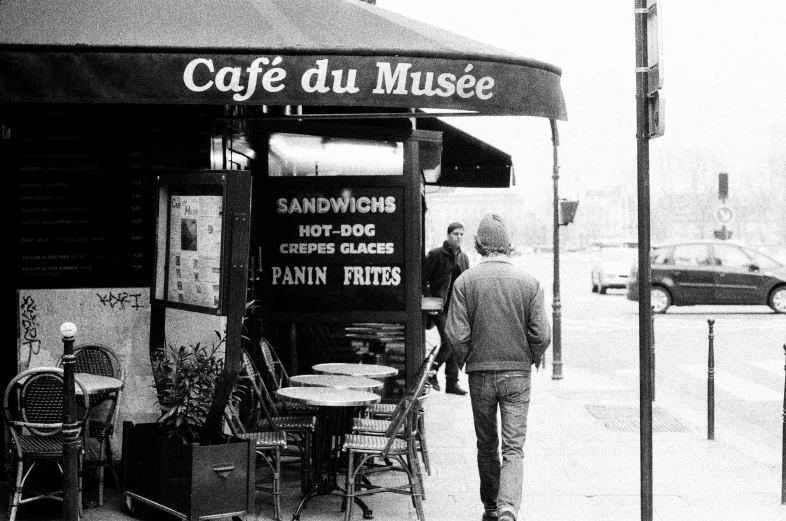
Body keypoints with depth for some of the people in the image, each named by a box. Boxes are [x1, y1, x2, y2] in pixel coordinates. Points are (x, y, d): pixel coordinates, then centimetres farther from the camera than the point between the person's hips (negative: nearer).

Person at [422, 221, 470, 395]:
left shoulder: (463, 258, 14)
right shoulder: (435, 255, -5)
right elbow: (423, 280, -5)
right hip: (440, 307, -6)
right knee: (449, 342, -14)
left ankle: (452, 382, 12)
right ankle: (431, 372, 7)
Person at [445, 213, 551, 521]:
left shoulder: (465, 281, -6)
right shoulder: (529, 282, -5)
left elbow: (456, 334, -10)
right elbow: (542, 335, -7)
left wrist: (463, 360, 9)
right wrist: (533, 358, 13)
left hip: (480, 373, 1)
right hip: (517, 373, 0)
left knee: (486, 446, 16)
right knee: (514, 448, 2)